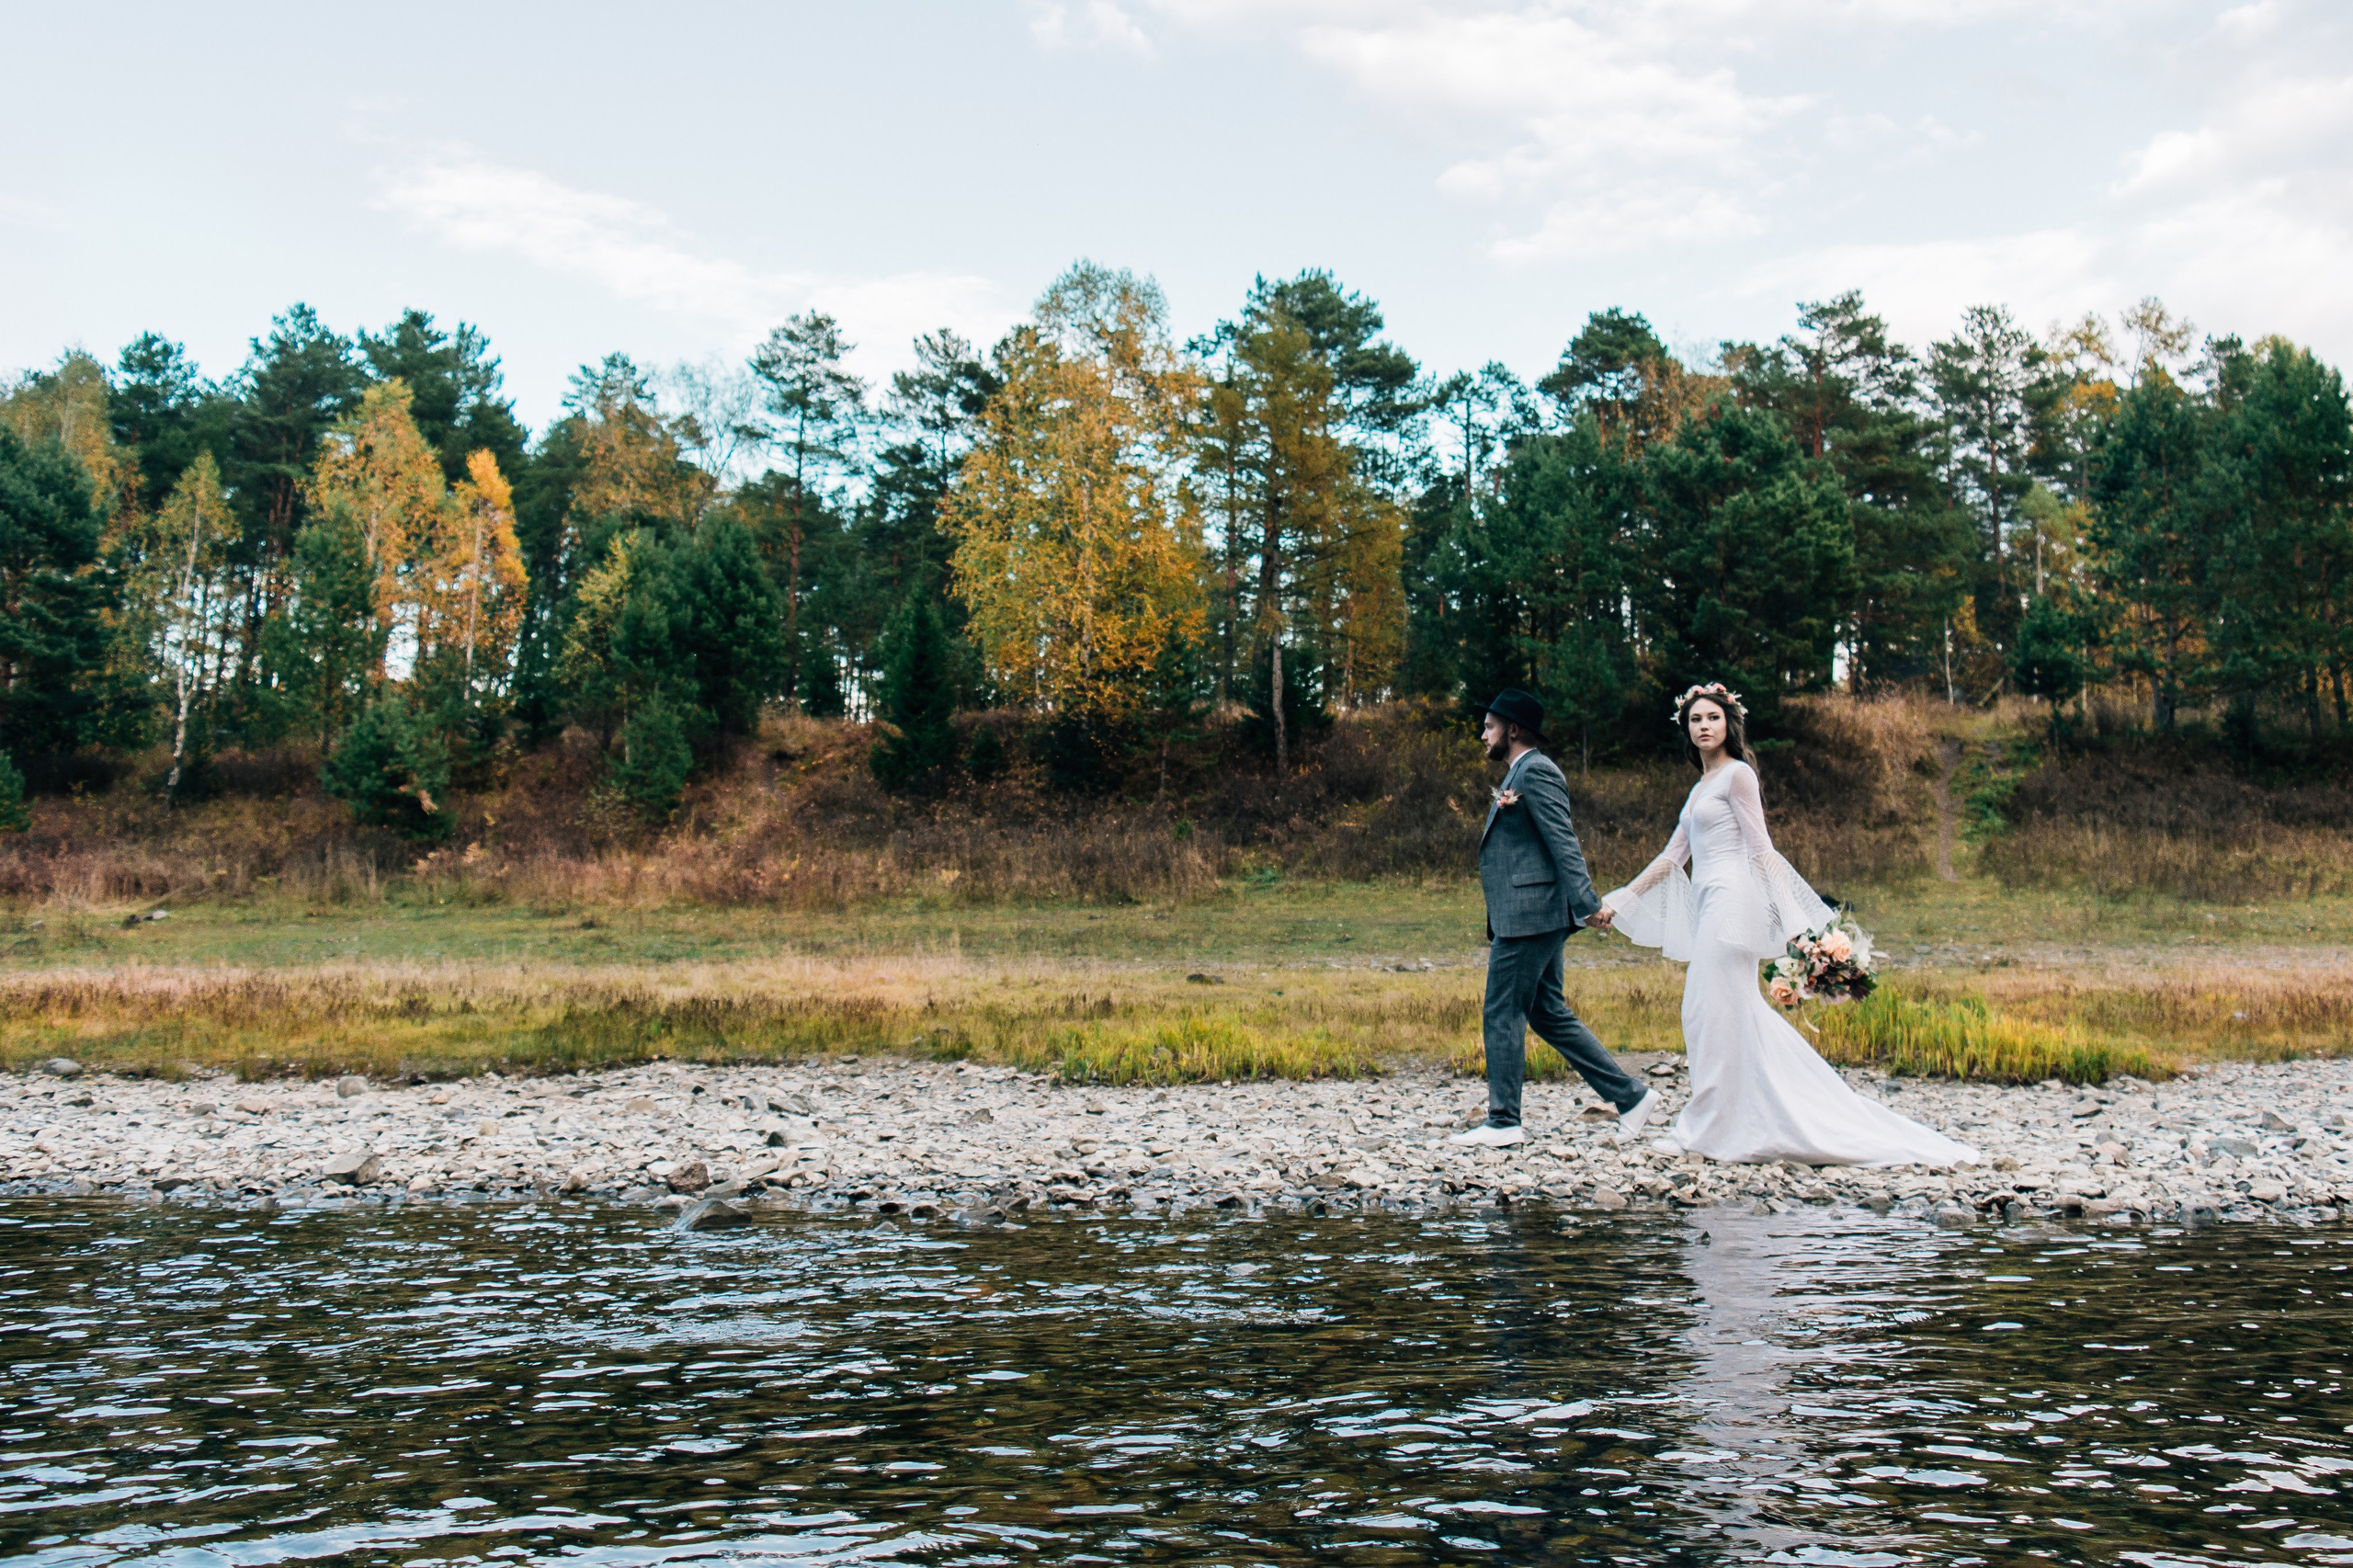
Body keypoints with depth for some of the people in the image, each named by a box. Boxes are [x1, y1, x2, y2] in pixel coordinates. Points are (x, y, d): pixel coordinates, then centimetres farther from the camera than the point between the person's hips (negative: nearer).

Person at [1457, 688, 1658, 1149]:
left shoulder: (1537, 770, -11)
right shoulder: (1518, 774, 21)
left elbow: (1563, 842, -20)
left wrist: (1587, 904, -26)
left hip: (1528, 916, -11)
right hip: (1522, 917, 11)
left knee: (1503, 1015, -4)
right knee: (1548, 1015, 11)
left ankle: (1503, 1122, 2)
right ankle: (1630, 1095, 13)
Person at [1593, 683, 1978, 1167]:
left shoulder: (1737, 774, -4)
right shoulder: (1701, 787, 20)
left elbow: (1760, 848, -10)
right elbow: (1672, 857, 21)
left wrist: (1793, 916, -16)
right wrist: (1617, 901, 19)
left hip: (1731, 901, -9)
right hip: (1711, 908, 9)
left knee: (1716, 1010, -6)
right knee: (1734, 1014, 8)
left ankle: (1711, 1126, -1)